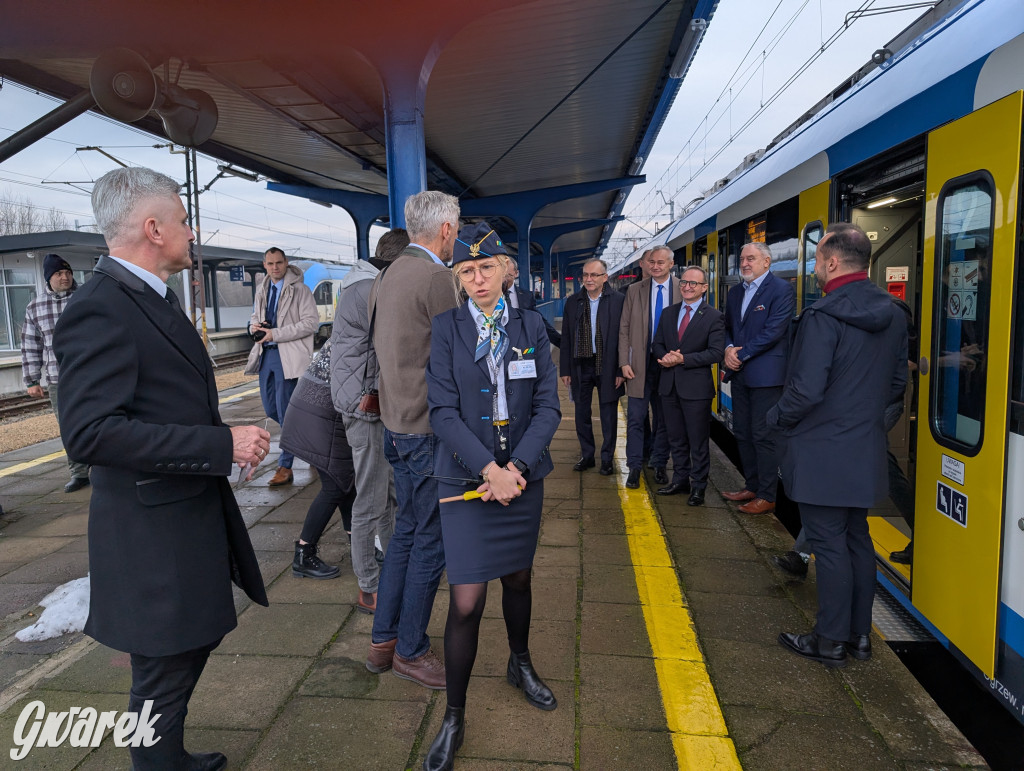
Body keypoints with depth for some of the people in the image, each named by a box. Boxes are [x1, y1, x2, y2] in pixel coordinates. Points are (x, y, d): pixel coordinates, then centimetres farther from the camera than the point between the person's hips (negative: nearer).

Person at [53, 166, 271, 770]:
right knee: (165, 673, 7)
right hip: (154, 532, -10)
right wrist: (222, 445, -28)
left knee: (196, 641, 24)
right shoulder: (98, 311, -20)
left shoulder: (157, 298, 12)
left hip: (196, 511, 10)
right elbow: (91, 432, -29)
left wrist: (231, 442, 11)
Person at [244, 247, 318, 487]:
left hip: (288, 355, -7)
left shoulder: (299, 290, -7)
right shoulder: (262, 290, 14)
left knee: (285, 412, -6)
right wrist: (255, 326, 0)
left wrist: (276, 334, -17)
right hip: (266, 353, 7)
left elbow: (311, 322, -14)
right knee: (270, 409, 11)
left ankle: (285, 467, 2)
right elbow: (255, 316, 26)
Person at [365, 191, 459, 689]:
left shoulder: (387, 276, 12)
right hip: (428, 429, -9)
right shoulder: (435, 277, -16)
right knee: (430, 540, 4)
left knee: (406, 531, 19)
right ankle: (410, 650, 19)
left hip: (396, 423, 9)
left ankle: (382, 641, 29)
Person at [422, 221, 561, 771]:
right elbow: (442, 411, -10)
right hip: (466, 478, -3)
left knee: (517, 578, 19)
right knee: (466, 601, -4)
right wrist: (489, 470, -18)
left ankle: (520, 665, 46)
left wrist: (516, 468, -14)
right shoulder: (444, 329, -4)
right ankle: (453, 718, 16)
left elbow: (548, 406, -2)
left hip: (522, 474, 3)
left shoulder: (530, 327, 2)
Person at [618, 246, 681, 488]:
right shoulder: (634, 290, 4)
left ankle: (659, 465, 23)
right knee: (635, 417, 1)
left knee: (664, 417, 11)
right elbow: (624, 329, 3)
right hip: (640, 363, 0)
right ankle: (635, 467, 11)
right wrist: (624, 362, -4)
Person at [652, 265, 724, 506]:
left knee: (698, 441, 4)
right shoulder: (668, 313, 12)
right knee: (676, 438, 16)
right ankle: (680, 480, 29)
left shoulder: (714, 317, -5)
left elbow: (716, 352, -13)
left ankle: (698, 486, 16)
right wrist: (665, 357, -10)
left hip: (696, 387, -5)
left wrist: (683, 359, -19)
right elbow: (657, 344, 13)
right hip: (670, 385, 5)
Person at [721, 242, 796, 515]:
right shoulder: (735, 292, 15)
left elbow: (773, 331, -17)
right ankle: (751, 486, 28)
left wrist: (741, 354, -15)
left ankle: (767, 496, 7)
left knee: (763, 436, -3)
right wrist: (729, 348, -4)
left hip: (766, 374, -8)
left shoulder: (782, 289, -9)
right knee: (742, 433, 14)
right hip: (740, 374, 8)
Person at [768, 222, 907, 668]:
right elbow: (897, 382, 13)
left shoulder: (823, 316, -21)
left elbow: (806, 390, -24)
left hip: (823, 452, -8)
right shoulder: (893, 315, 6)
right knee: (857, 539, 18)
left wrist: (777, 418, -6)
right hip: (866, 450, 8)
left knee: (829, 545, 3)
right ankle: (859, 634, 31)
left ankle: (831, 642, 17)